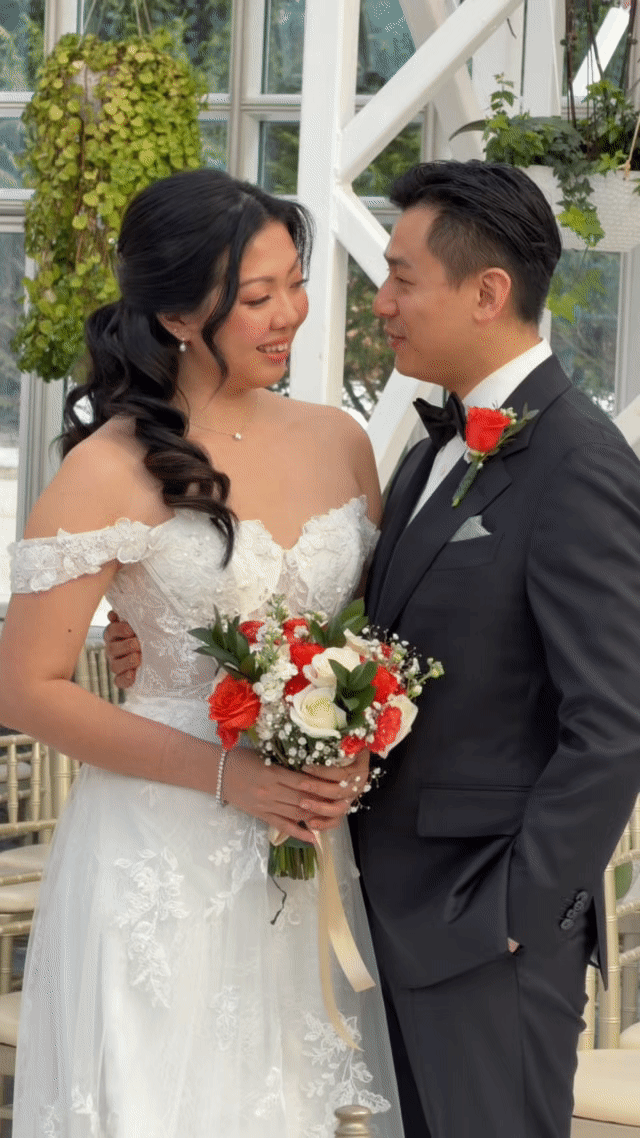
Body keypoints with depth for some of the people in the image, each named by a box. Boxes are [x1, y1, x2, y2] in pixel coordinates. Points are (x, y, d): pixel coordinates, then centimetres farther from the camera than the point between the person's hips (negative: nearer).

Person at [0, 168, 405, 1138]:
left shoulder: (337, 442, 5)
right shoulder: (110, 472, -11)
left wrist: (355, 761, -4)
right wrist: (228, 775, -16)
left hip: (309, 856, 5)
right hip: (163, 864, -5)